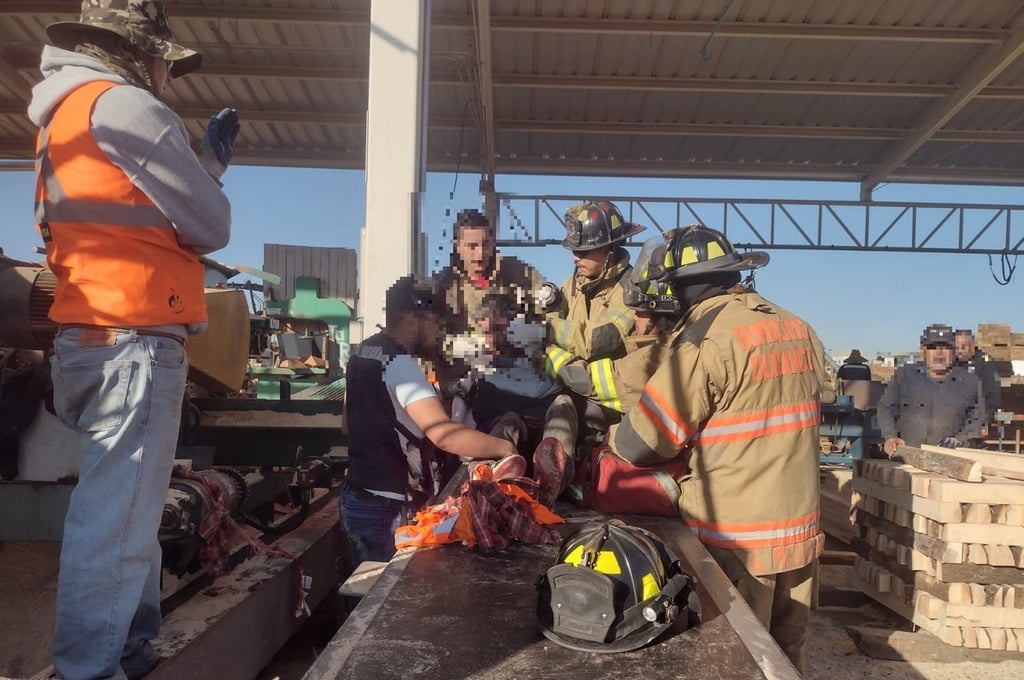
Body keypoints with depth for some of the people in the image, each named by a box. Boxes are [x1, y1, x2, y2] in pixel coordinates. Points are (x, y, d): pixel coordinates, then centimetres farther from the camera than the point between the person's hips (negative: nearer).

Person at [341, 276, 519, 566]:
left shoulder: (363, 353, 8)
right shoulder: (399, 364, -22)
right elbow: (444, 435, -33)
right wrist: (504, 447, -22)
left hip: (358, 498, 9)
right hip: (389, 510, -9)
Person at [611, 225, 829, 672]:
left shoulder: (708, 339, -18)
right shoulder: (801, 332, 7)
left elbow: (639, 443, -15)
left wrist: (610, 447, 7)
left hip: (737, 540, -7)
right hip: (801, 531, 8)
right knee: (786, 657, 20)